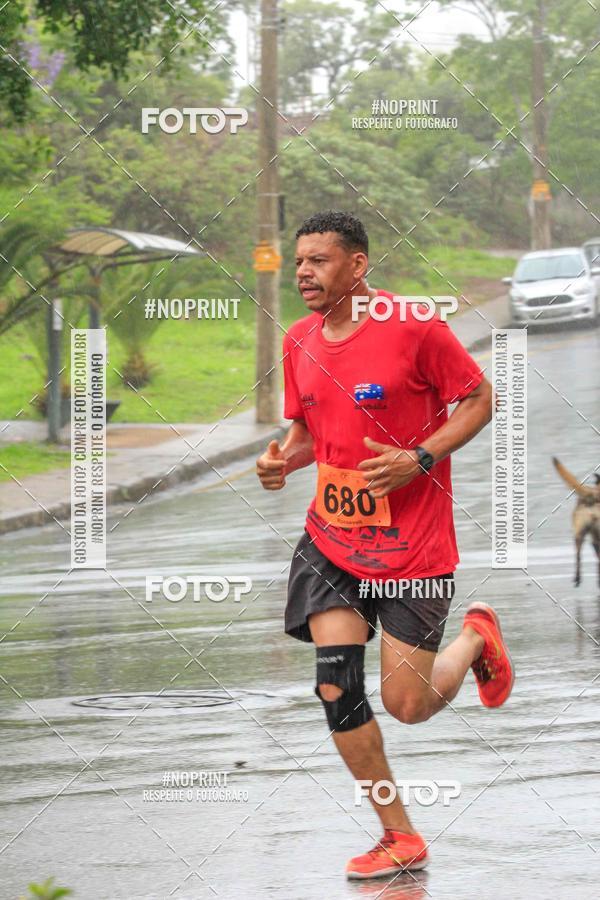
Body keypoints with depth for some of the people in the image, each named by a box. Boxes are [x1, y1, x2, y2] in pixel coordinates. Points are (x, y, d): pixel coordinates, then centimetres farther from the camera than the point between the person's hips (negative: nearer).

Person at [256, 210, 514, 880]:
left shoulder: (414, 328, -13)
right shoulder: (299, 342, 5)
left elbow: (479, 400, -6)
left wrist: (419, 459, -18)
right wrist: (283, 459, -4)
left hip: (412, 542, -5)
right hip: (331, 535, 5)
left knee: (407, 706, -4)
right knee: (336, 684, -10)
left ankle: (476, 639, 30)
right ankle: (400, 838, 3)